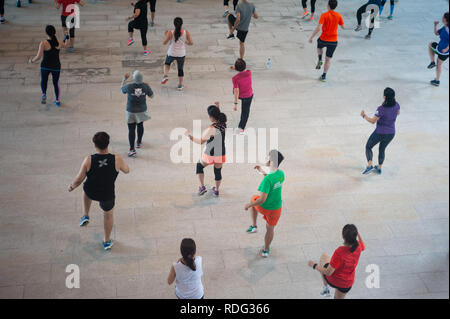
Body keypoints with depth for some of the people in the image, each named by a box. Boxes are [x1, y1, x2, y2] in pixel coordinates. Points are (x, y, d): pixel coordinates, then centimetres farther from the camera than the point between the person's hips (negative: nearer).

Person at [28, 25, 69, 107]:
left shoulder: (43, 43, -18)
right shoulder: (59, 42, -8)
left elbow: (39, 57, -20)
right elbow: (65, 46, 16)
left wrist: (32, 60, -1)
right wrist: (67, 37, 32)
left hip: (45, 66, -2)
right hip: (56, 67, 2)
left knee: (43, 81, 25)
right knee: (56, 82, 23)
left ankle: (44, 94, 2)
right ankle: (57, 100, 29)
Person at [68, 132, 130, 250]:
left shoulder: (88, 160, -24)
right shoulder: (117, 159, -23)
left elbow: (79, 179, -14)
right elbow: (126, 170, -2)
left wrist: (72, 186, 8)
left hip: (90, 192, 0)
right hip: (107, 196, 0)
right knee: (108, 215, 28)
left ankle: (86, 216, 39)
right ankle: (107, 242, 43)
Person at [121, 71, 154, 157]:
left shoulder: (129, 87, -18)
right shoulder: (145, 86, -13)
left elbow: (122, 90, 4)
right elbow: (151, 96, 1)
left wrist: (124, 80, 17)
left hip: (131, 112, -3)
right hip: (142, 111, 3)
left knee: (131, 129, 2)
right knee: (140, 125, 26)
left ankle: (132, 149, -2)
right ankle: (139, 143, 44)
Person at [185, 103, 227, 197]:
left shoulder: (212, 129, -28)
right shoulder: (223, 124, -8)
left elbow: (201, 141, -22)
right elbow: (219, 117, 19)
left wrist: (190, 136, -13)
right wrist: (217, 108, 12)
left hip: (210, 155, -5)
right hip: (221, 154, 5)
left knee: (199, 166, 23)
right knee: (218, 172, 23)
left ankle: (202, 187, 26)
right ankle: (216, 190, 39)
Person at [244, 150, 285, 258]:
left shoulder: (267, 179, -34)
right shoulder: (281, 174, -12)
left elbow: (262, 199, -34)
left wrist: (249, 205, -19)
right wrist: (262, 171, 12)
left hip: (263, 207, -4)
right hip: (276, 208, 4)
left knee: (254, 199, 30)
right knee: (270, 228, 26)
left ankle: (253, 226, 36)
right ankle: (266, 250, 44)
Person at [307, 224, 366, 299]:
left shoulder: (339, 252, -36)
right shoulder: (358, 247, -19)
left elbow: (328, 272, -29)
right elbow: (363, 246, 9)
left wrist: (314, 265, -17)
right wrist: (357, 232, 7)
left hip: (332, 280, -4)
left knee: (324, 256, 23)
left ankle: (326, 287, 26)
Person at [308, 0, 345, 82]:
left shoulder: (324, 15, -15)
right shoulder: (339, 16, -4)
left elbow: (318, 28, -22)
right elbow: (343, 27, 9)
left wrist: (311, 37, -13)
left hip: (324, 39, -2)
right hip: (333, 41, 2)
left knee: (319, 47, 34)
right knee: (328, 59, 12)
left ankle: (320, 60, 14)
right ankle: (324, 76, 11)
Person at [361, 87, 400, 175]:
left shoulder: (381, 109, -28)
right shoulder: (396, 105, -11)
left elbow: (373, 121, -19)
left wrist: (364, 116, -5)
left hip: (380, 133, -5)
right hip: (391, 133, 6)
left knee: (368, 147, 16)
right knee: (382, 149, 27)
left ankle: (369, 165, 0)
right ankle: (379, 168, 38)